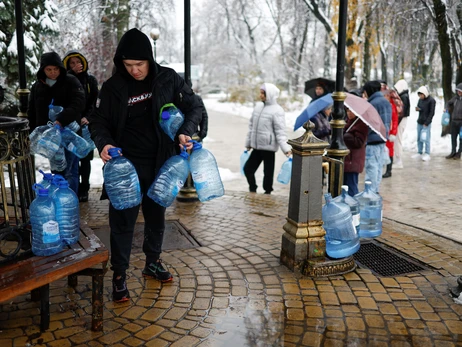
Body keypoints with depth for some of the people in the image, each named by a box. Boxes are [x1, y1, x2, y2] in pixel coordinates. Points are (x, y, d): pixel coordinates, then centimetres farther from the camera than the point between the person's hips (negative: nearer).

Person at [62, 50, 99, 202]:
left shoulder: (91, 80, 7)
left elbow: (94, 102, -1)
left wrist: (86, 117, -14)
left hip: (86, 124, 0)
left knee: (85, 158, 2)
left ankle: (84, 189, 9)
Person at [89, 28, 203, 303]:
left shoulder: (168, 79, -5)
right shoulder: (113, 87, -6)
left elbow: (194, 106, 2)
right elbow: (99, 121, 0)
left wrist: (186, 132, -16)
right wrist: (104, 143, -21)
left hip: (160, 162, 2)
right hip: (126, 164, -2)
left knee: (157, 215, 16)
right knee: (123, 220, 1)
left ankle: (153, 263, 35)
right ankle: (119, 275, 14)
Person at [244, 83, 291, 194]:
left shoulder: (277, 111, -10)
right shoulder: (258, 106, 10)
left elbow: (280, 131, -14)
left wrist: (286, 148, -22)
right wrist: (248, 142, 18)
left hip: (268, 147, -7)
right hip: (256, 146, 7)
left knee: (268, 172, 4)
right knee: (248, 168, 9)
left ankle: (267, 192, 20)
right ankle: (253, 190, 25)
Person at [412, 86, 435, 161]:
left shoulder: (431, 100, -11)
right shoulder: (420, 99, 8)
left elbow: (432, 113, -12)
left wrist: (426, 123, -16)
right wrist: (417, 109, -4)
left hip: (426, 123, -7)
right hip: (419, 122, 7)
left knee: (426, 139, -4)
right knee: (419, 139, 10)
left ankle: (427, 154, 3)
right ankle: (419, 153, 19)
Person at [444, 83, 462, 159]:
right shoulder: (456, 97, 4)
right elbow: (449, 103, 21)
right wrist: (447, 109, 4)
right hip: (454, 121, 5)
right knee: (453, 137, 9)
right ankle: (453, 152, 19)